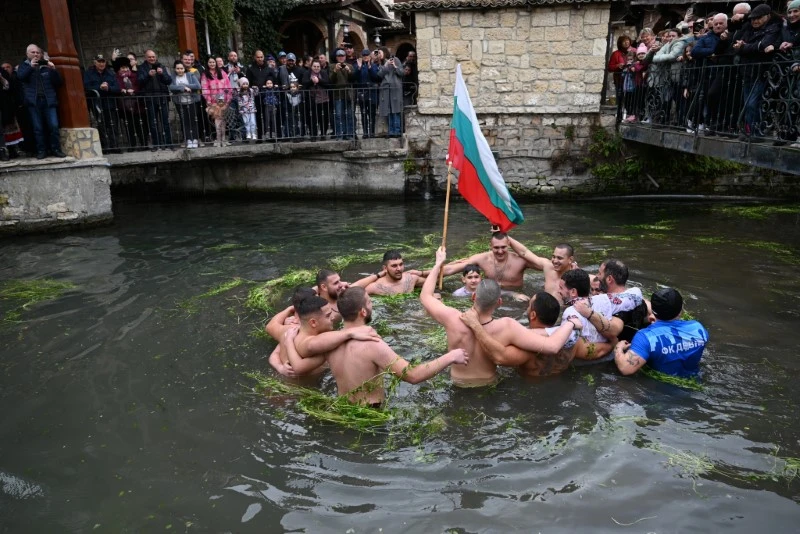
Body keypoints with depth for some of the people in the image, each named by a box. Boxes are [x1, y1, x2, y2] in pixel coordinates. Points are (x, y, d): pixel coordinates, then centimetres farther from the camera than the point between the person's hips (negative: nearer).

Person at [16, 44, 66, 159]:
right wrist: (30, 66, -12)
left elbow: (58, 82, 9)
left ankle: (56, 149, -1)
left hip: (49, 100, 1)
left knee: (53, 126, -7)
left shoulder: (47, 66, 16)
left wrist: (53, 70, -5)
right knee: (38, 128, -1)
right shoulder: (23, 65, 14)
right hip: (33, 101, 0)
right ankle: (41, 150, 2)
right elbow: (19, 77, -5)